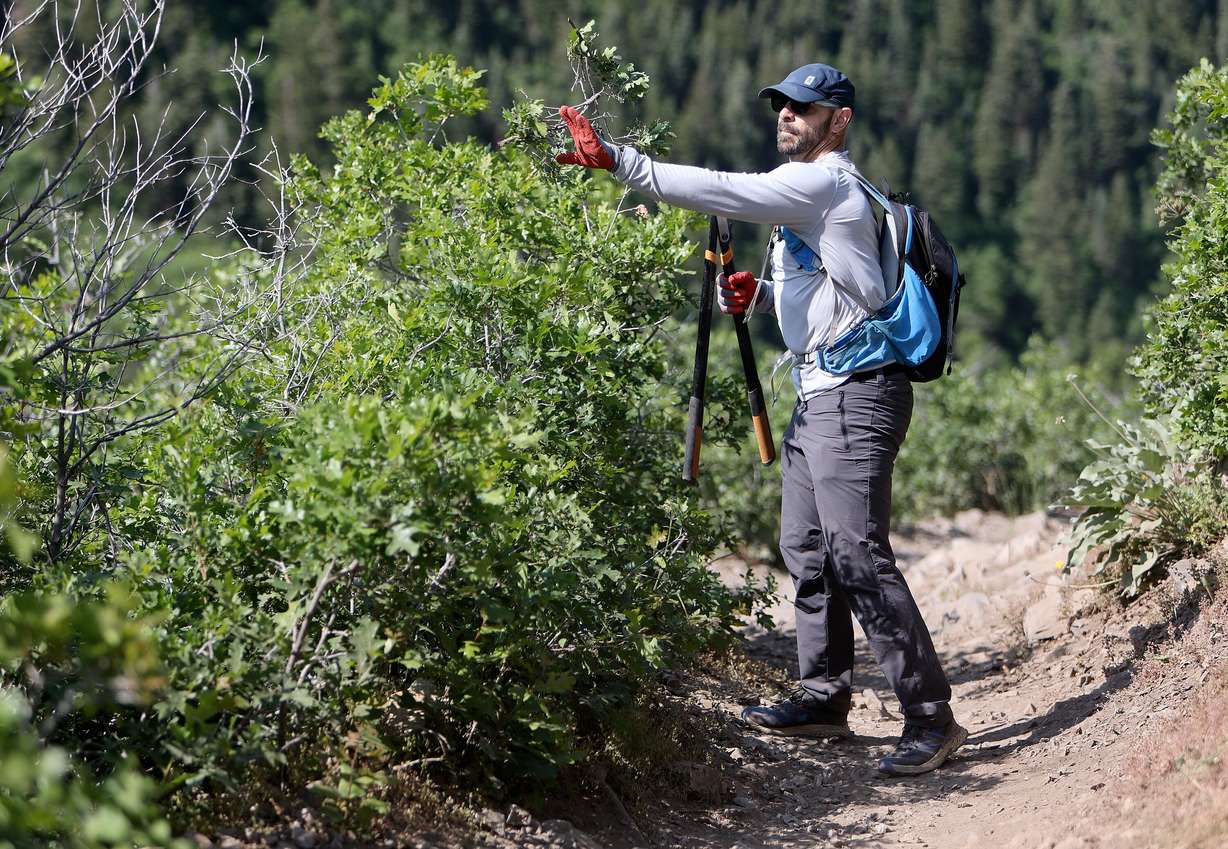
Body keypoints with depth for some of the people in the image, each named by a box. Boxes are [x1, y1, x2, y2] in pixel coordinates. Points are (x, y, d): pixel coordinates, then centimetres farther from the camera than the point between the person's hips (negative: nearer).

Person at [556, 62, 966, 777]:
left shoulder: (823, 183, -10)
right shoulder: (812, 191, 22)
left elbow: (717, 191, -20)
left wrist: (614, 158, -19)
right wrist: (757, 293, 11)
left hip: (855, 395, -11)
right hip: (819, 394, 11)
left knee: (859, 556, -15)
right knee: (807, 552, 14)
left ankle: (931, 717, -13)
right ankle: (825, 698, 23)